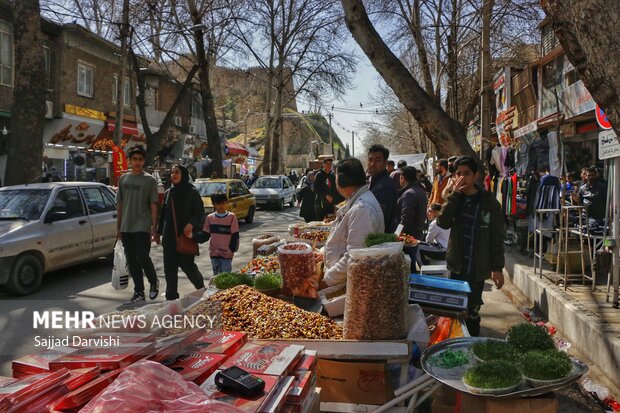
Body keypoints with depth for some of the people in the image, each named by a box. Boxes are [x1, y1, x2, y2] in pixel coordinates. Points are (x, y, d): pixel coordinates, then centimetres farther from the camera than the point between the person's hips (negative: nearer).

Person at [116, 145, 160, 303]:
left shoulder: (150, 180, -1)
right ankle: (139, 292, 16)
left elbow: (153, 205, -3)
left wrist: (154, 228, -9)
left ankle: (154, 282, 15)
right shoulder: (123, 179, 11)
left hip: (143, 227, -4)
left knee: (142, 257, -11)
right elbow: (120, 204, 13)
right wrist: (118, 227, 11)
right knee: (131, 261, 6)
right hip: (126, 228, 4)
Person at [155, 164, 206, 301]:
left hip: (186, 234, -5)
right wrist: (159, 232, 15)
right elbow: (163, 214, 18)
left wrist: (191, 224, -24)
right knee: (169, 267, 4)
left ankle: (201, 287, 23)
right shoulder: (168, 193, 12)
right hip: (169, 236, 5)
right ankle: (171, 296, 14)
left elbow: (199, 212, -7)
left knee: (186, 264, -3)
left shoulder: (192, 192, -4)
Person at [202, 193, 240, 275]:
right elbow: (206, 235, 7)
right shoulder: (210, 218, 3)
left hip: (227, 253, -3)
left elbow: (235, 236, -4)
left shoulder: (232, 217, -6)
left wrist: (232, 249, -9)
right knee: (216, 275, 12)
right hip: (214, 252, 3)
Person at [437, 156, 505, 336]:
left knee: (472, 312, 4)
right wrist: (455, 195, -16)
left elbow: (497, 238, -6)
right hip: (456, 265, 4)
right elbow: (443, 222, -12)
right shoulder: (454, 199, 4)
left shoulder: (489, 203, -6)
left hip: (477, 268, -4)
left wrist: (497, 267, -11)